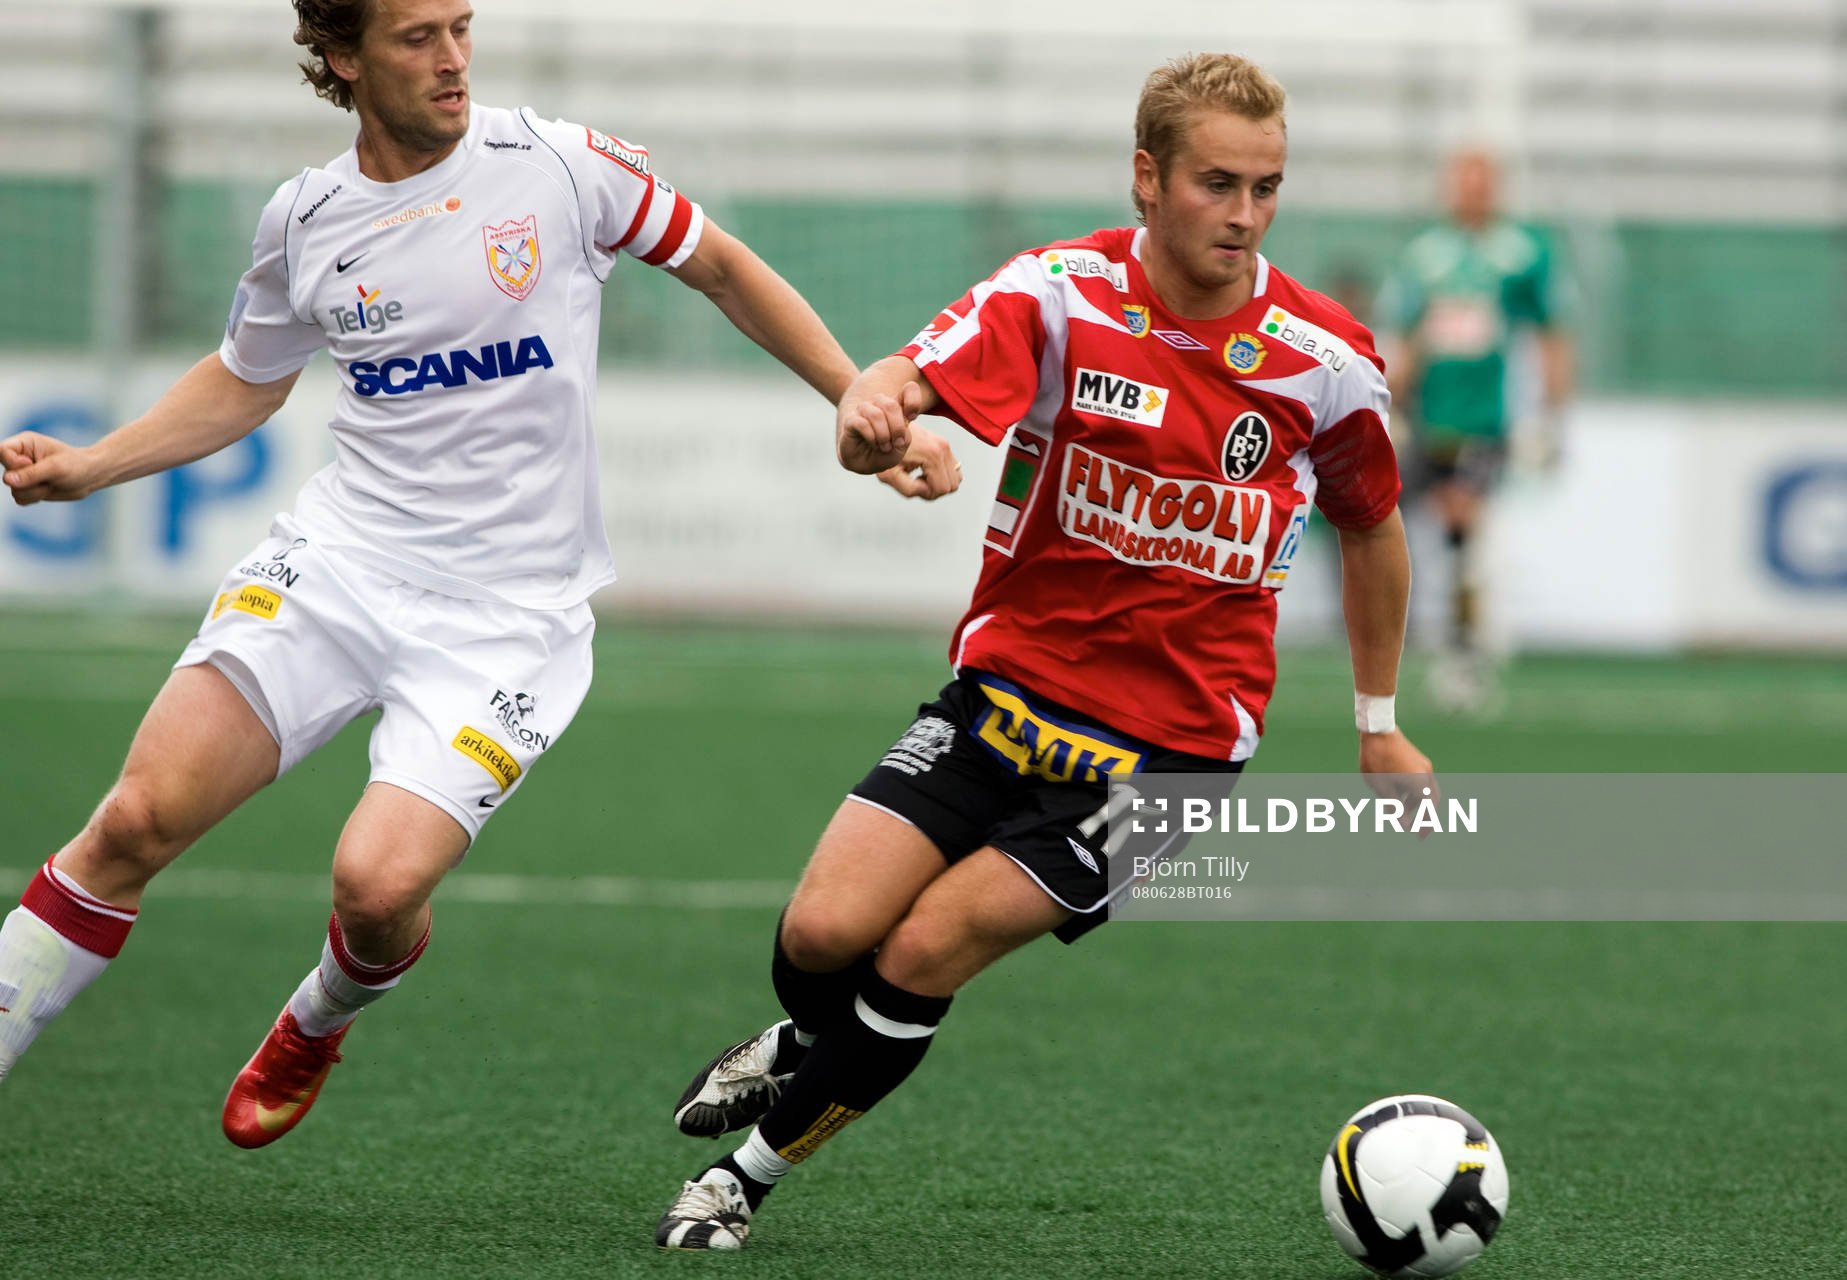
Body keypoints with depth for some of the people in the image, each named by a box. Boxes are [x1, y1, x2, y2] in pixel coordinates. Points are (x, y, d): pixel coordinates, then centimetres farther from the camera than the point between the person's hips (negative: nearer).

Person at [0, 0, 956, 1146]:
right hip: (337, 563, 2)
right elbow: (243, 383, 23)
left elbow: (725, 270, 10)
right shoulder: (305, 222, 4)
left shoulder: (561, 167, -5)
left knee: (379, 884, -19)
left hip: (513, 611, -2)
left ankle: (320, 1024, 17)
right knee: (137, 822, -14)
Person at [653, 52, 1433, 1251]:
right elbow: (917, 378, -28)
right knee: (824, 934, -12)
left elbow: (1371, 525, 12)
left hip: (1172, 740, -1)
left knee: (927, 950, -14)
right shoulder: (1061, 295, -11)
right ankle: (803, 1049, 26)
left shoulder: (1327, 362, -7)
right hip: (1007, 687, 1)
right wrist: (872, 408, -53)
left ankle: (750, 1173, 8)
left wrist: (1381, 723, 20)